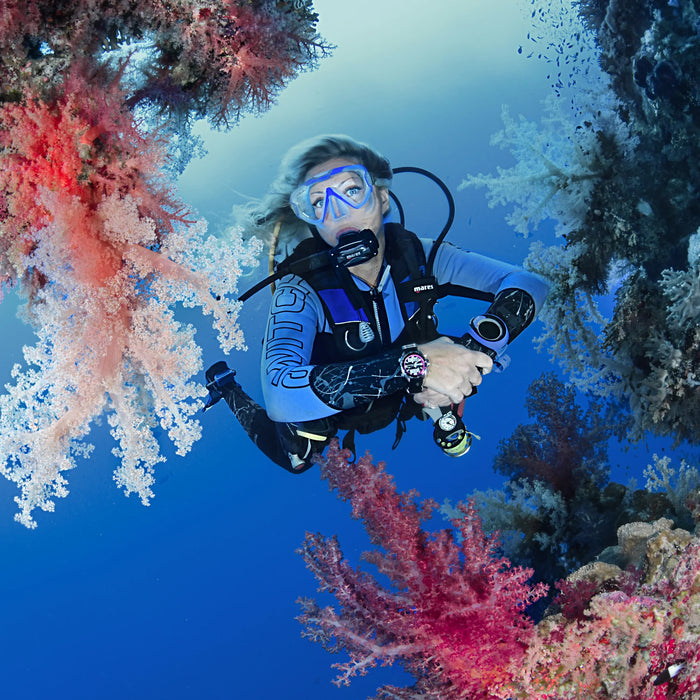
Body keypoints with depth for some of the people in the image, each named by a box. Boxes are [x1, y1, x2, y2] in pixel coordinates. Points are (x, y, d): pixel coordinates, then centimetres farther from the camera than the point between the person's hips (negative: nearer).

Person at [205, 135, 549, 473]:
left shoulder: (417, 256, -25)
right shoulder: (301, 290, -37)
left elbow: (527, 283, -25)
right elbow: (281, 398, -53)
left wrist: (475, 348, -47)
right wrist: (415, 363, -60)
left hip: (395, 399, 3)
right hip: (322, 415, -3)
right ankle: (226, 386, 32)